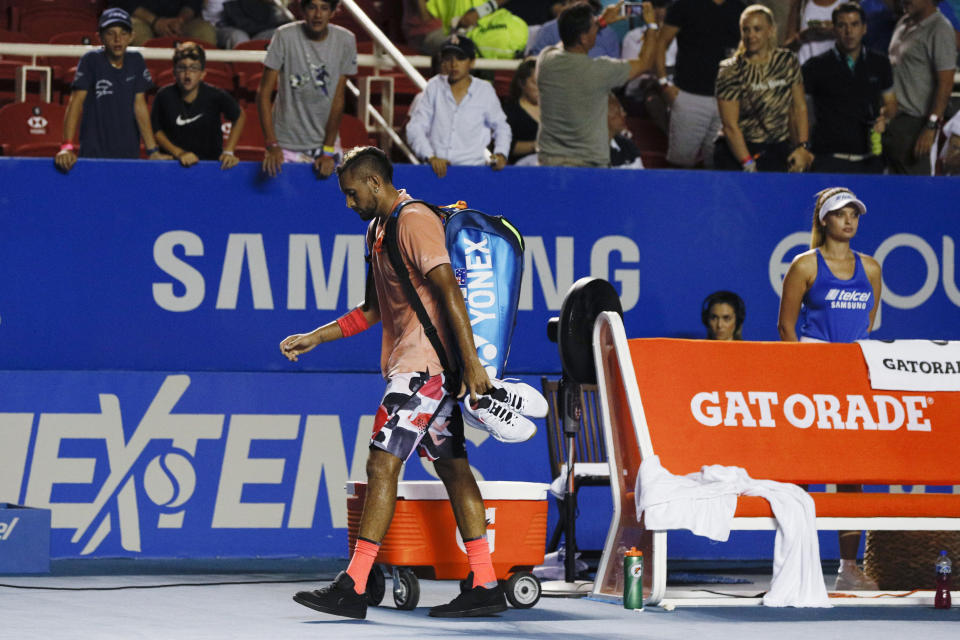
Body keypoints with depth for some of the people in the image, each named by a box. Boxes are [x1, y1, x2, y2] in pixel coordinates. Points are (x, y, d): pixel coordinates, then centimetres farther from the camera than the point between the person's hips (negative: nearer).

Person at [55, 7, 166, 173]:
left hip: (129, 153, 3)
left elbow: (139, 105, 5)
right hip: (94, 153, -3)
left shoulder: (136, 61, 4)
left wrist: (153, 151, 0)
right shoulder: (91, 61, -6)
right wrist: (67, 146, -24)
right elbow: (76, 102, -13)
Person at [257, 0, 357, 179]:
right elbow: (264, 93, -9)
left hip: (325, 142, 2)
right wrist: (271, 145, -16)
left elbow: (338, 98, -4)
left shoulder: (346, 40, -5)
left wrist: (328, 151, -7)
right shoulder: (285, 36, -11)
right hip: (287, 144, -2)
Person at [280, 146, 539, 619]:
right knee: (452, 468, 8)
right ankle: (484, 585, 10)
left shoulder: (415, 221, -13)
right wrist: (314, 338, 20)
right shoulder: (377, 229, 18)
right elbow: (373, 310, 25)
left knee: (382, 464, -12)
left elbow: (450, 291, -20)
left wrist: (471, 363, -25)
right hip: (408, 363, 10)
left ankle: (353, 588, -15)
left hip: (425, 363, -10)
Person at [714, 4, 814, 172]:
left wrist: (803, 146, -3)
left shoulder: (787, 61, 8)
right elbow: (730, 126, -9)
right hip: (735, 150, -4)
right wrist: (748, 165, -16)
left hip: (778, 149, 4)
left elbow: (799, 108, 10)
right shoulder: (731, 71, -4)